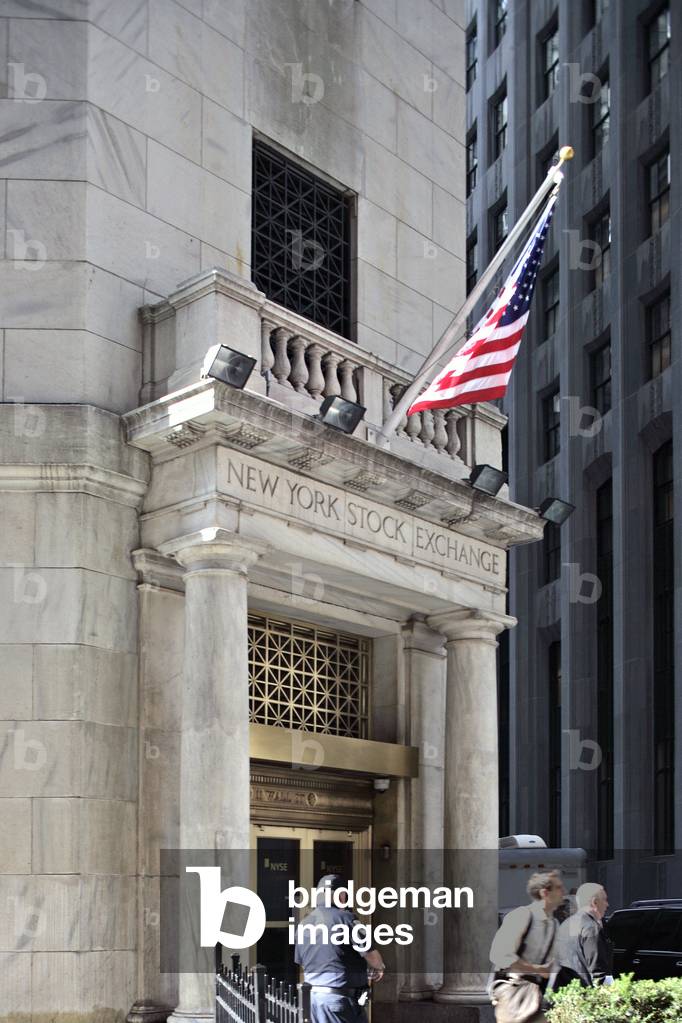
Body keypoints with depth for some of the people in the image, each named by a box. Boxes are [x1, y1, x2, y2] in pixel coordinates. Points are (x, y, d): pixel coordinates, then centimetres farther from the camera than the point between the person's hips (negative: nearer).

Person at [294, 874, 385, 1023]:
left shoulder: (304, 924, 9)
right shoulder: (345, 918, -12)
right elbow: (371, 956, -13)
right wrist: (379, 967, 10)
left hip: (313, 995, 7)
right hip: (341, 998, -7)